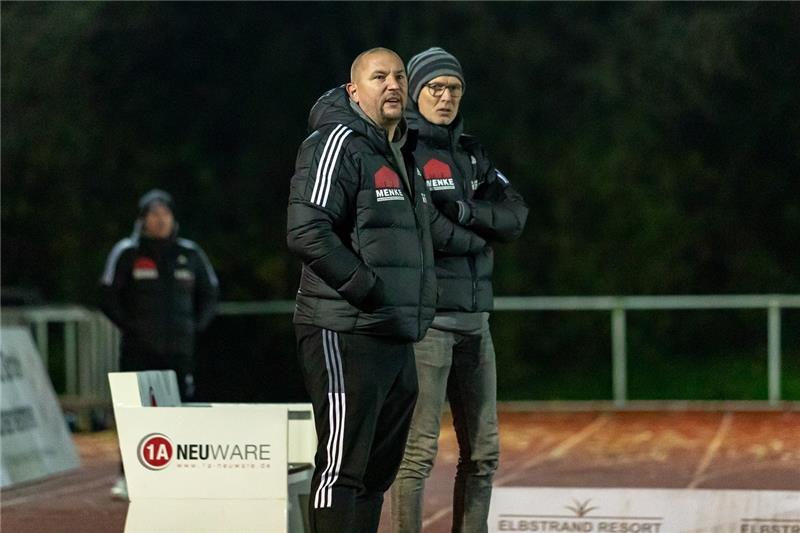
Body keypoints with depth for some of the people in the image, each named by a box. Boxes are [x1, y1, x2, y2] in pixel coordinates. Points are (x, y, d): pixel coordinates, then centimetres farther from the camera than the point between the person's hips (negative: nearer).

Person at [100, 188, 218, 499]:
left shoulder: (189, 254, 10)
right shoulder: (127, 253, 0)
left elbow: (209, 295, 19)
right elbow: (109, 296, 1)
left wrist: (195, 328, 8)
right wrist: (130, 328, -5)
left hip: (180, 349, 3)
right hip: (138, 349, -3)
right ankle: (127, 477, -2)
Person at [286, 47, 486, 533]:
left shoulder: (405, 155, 21)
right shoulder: (338, 143, -8)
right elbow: (307, 232, -20)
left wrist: (475, 239, 43)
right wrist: (369, 291, -18)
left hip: (397, 341, 9)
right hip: (346, 336, -9)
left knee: (377, 473, 12)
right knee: (342, 469, -10)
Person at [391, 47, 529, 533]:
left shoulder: (472, 153, 17)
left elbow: (515, 216, 3)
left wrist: (466, 212, -13)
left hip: (475, 319, 7)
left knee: (483, 452, 9)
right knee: (418, 450, -10)